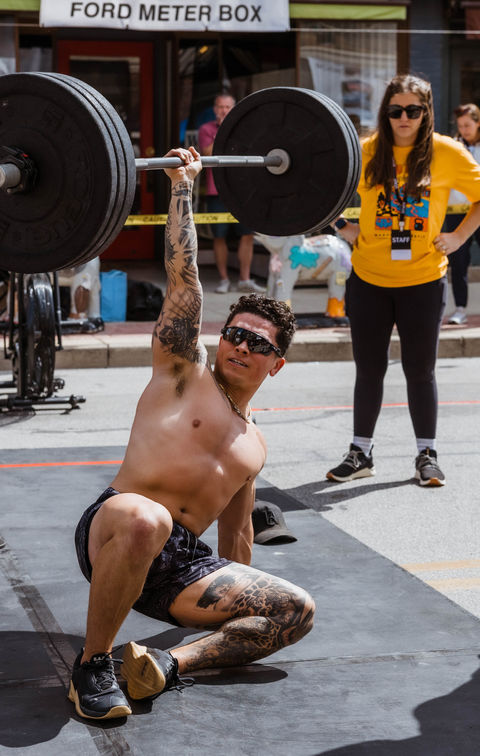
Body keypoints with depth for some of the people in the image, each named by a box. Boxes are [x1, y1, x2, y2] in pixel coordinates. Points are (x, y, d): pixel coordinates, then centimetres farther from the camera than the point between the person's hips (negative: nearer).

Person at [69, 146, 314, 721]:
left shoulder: (253, 447, 23)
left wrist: (240, 604, 28)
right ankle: (92, 664, -23)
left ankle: (173, 662, -18)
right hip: (111, 536, -5)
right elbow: (182, 276, 0)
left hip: (180, 567, 5)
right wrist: (182, 185, 0)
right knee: (145, 518, -42)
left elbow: (235, 533, 30)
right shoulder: (184, 371, 8)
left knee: (296, 612, -9)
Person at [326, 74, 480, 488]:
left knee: (420, 370, 6)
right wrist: (343, 227, 2)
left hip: (423, 281, -2)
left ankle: (427, 455, 19)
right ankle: (361, 454, 22)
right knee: (369, 370, 10)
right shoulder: (366, 152, -1)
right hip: (369, 280, 2)